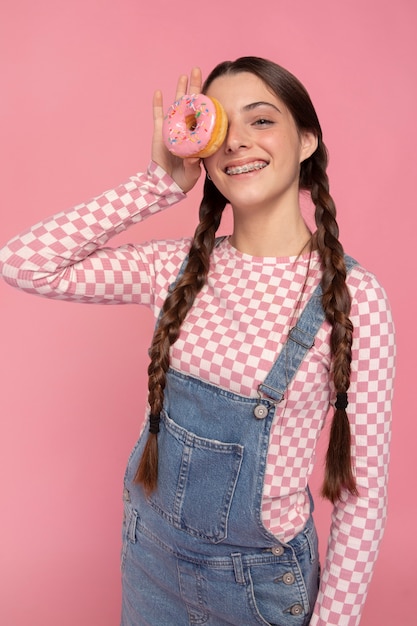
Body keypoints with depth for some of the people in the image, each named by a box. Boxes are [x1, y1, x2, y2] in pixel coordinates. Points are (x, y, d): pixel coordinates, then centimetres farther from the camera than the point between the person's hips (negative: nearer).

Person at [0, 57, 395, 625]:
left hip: (260, 574, -3)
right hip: (150, 546, 4)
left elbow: (362, 488, -13)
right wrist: (159, 183, -15)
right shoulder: (179, 268, -7)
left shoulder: (352, 295, -18)